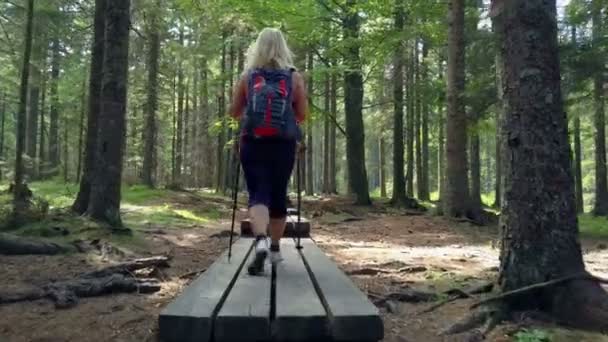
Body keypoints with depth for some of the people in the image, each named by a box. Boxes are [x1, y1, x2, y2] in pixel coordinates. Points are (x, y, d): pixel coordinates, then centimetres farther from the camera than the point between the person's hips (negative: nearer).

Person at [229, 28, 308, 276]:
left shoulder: (247, 76, 4)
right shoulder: (294, 77, 3)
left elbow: (234, 112, 9)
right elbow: (302, 115, 4)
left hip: (253, 143, 0)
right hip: (283, 144, 1)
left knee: (258, 193, -2)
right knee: (278, 195, 13)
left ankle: (260, 241, -29)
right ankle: (275, 248, 27)